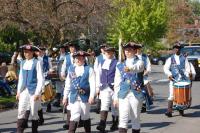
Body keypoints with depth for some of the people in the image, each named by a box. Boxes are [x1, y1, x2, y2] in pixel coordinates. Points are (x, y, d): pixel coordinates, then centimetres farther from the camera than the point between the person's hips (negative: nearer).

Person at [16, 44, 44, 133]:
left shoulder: (37, 63, -8)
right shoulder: (22, 63, 9)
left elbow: (41, 79, -9)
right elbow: (20, 78, 15)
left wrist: (37, 93, -14)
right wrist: (18, 92, 12)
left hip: (34, 90, -5)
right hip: (24, 90, 5)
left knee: (34, 112, 4)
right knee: (21, 111, -3)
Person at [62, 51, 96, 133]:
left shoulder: (89, 69, -3)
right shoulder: (71, 69, 9)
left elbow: (92, 84, -8)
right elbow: (67, 84, 11)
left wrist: (92, 96, -16)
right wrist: (65, 96, 10)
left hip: (85, 97, -1)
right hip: (74, 97, 2)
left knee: (85, 116, 11)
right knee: (74, 116, -8)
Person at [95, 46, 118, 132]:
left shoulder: (116, 63, -2)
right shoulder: (102, 62, 12)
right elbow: (98, 75, 14)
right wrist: (98, 86, 10)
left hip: (114, 87, -3)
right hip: (104, 87, 3)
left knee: (114, 107, 9)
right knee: (104, 106, -10)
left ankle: (115, 124, 24)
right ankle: (102, 125, -19)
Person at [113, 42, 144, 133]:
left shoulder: (139, 62, 2)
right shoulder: (120, 65, 12)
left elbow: (137, 67, -24)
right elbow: (117, 82, 12)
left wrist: (129, 69, -46)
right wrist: (115, 97, 8)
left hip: (136, 94, -2)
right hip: (123, 94, 2)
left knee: (135, 118, 6)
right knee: (123, 118, -9)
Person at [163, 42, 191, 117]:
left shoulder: (184, 58, 14)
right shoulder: (170, 59, 13)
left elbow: (187, 67, 6)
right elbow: (166, 68, 5)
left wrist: (188, 72, -14)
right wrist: (169, 74, -13)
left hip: (183, 79, 1)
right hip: (173, 79, -1)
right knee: (172, 95, -10)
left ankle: (181, 110, 16)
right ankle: (169, 111, -13)